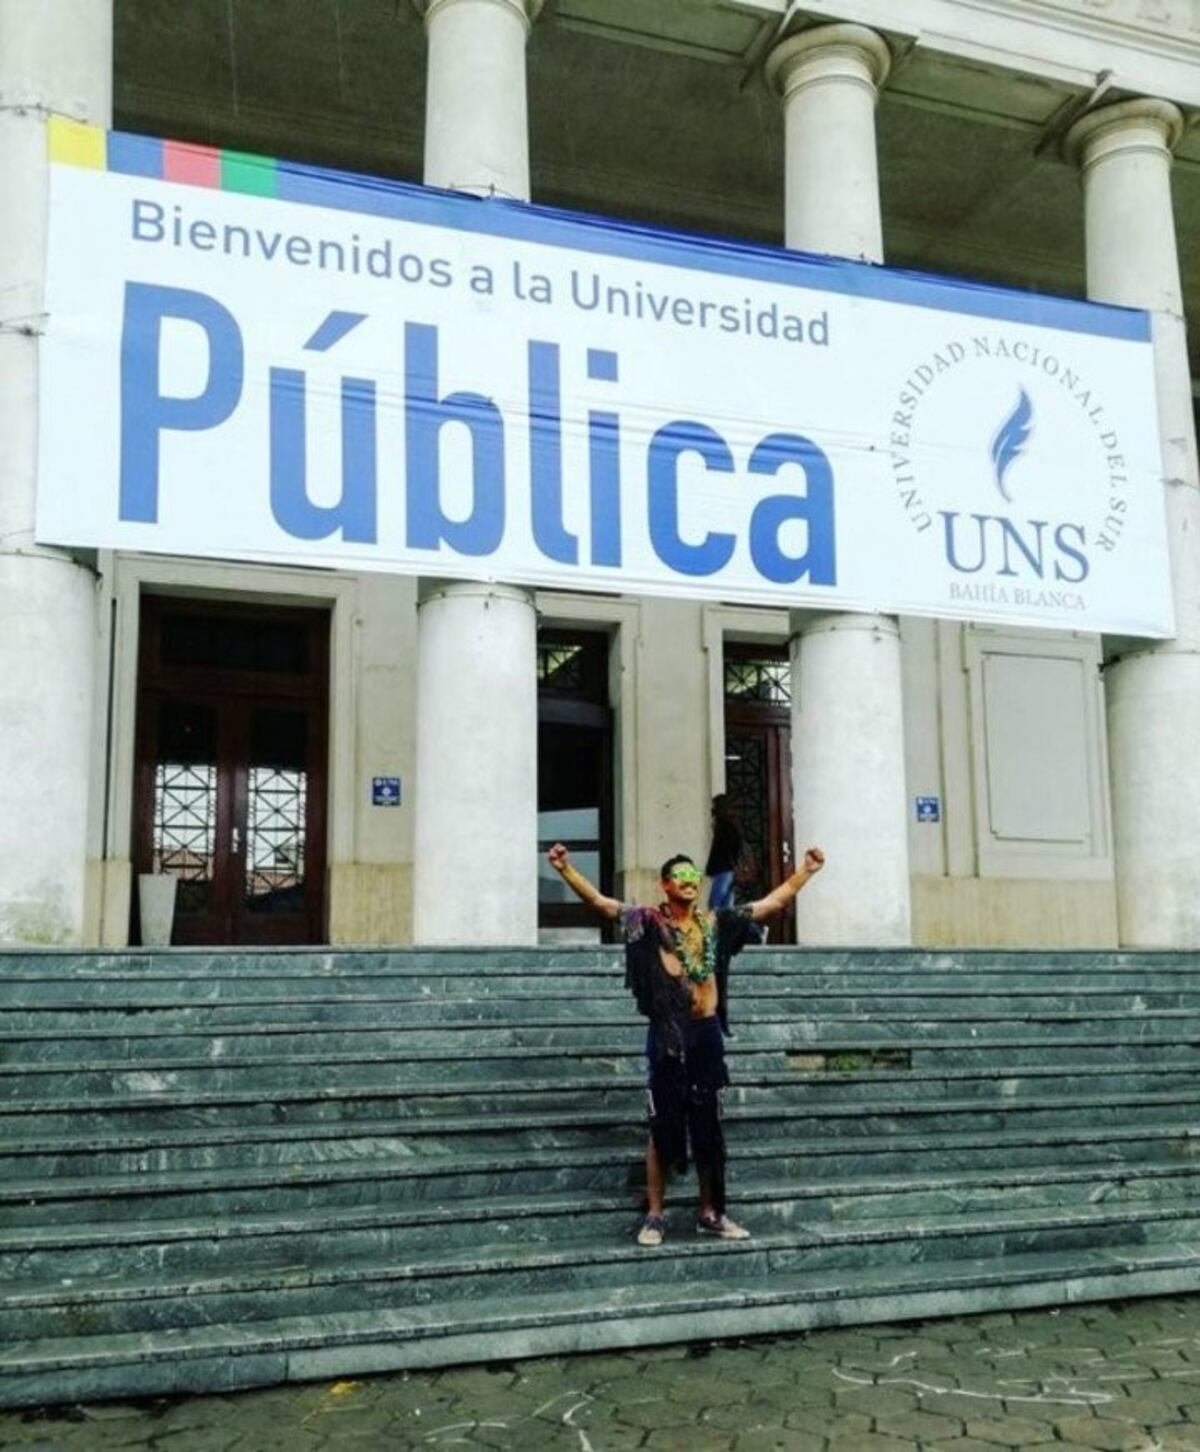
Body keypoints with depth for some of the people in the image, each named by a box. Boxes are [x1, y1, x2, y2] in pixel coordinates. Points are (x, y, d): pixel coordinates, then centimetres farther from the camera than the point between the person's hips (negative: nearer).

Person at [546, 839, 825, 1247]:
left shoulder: (717, 922, 7)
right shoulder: (648, 922, -3)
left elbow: (775, 901, 12)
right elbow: (597, 901, -13)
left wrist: (807, 870, 9)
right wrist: (565, 869, -26)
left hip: (707, 1033, 3)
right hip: (667, 1033, -3)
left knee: (708, 1126, 11)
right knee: (663, 1126, 2)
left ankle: (710, 1213, 22)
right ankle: (654, 1216, 11)